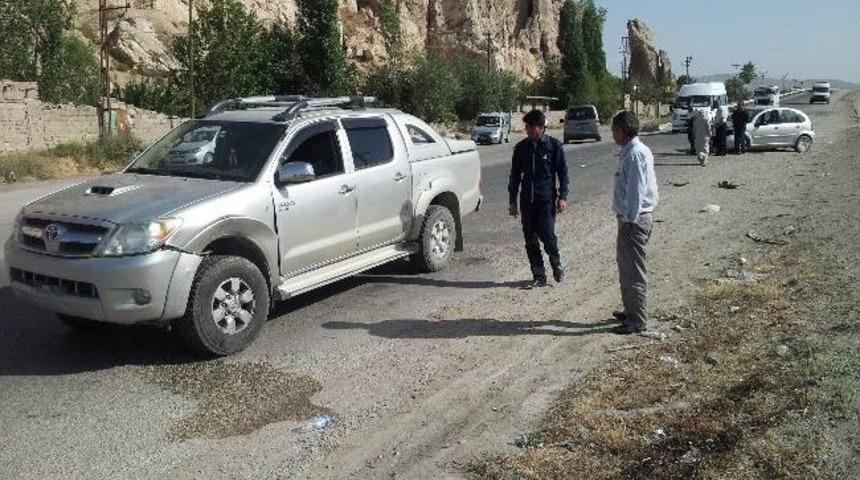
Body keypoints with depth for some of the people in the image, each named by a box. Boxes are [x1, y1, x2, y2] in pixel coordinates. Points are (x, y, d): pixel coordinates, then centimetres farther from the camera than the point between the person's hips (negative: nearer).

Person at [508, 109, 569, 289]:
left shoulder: (554, 145, -2)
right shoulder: (521, 148, 7)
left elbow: (562, 172, 1)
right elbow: (515, 176, 12)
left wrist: (562, 197, -6)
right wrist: (513, 201, 10)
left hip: (546, 200, -4)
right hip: (527, 200, 4)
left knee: (547, 236, -9)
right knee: (531, 241, 4)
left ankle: (556, 264, 21)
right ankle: (539, 277, 14)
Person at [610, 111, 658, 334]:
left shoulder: (635, 154, -18)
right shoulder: (630, 151, 13)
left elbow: (636, 190, -21)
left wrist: (630, 220, -19)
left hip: (633, 220, -10)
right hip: (630, 217, 10)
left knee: (634, 271, -3)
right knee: (626, 265, 20)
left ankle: (637, 321, 4)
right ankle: (631, 311, 32)